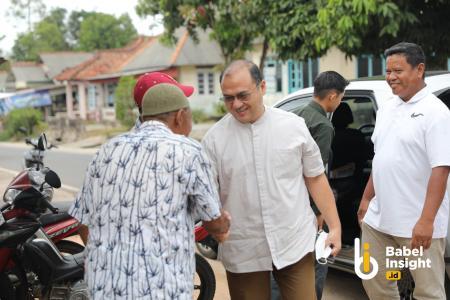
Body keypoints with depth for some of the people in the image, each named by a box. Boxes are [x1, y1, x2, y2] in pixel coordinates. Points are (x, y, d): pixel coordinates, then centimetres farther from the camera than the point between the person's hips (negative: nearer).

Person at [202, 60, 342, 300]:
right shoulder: (214, 138, -4)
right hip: (243, 252, 0)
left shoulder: (293, 125, -1)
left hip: (295, 244, 0)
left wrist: (334, 227, 4)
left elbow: (315, 178, 7)